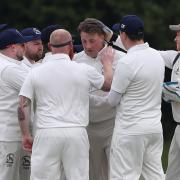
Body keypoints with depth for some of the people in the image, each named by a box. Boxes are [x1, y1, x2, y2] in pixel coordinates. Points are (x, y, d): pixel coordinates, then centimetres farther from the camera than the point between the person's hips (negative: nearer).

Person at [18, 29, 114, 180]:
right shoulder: (85, 71, 1)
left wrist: (26, 135, 9)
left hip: (46, 133, 0)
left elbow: (23, 106, 1)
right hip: (76, 133, 0)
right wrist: (107, 63, 35)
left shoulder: (36, 72, 3)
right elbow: (109, 84, 17)